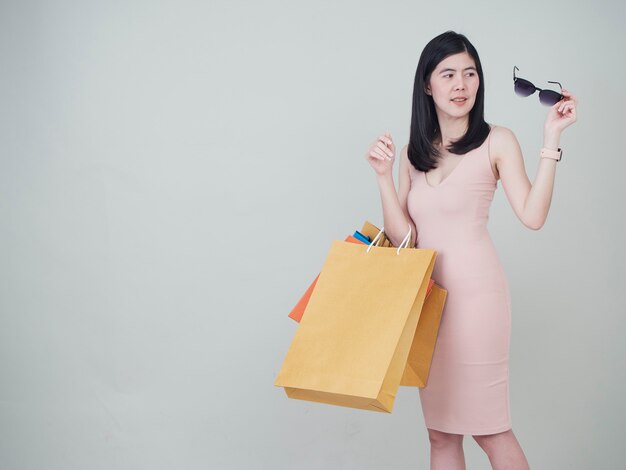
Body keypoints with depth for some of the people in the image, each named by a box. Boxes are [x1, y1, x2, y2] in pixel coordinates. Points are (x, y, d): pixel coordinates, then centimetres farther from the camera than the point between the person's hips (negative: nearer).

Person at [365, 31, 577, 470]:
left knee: (488, 425, 1)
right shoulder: (414, 150, 10)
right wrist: (384, 174, -6)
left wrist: (551, 138, -16)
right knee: (441, 430, 10)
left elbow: (532, 215, -16)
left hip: (474, 290, -5)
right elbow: (402, 235, 3)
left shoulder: (496, 141, -3)